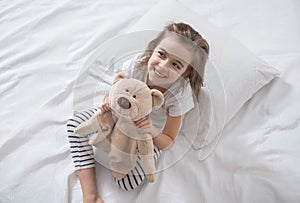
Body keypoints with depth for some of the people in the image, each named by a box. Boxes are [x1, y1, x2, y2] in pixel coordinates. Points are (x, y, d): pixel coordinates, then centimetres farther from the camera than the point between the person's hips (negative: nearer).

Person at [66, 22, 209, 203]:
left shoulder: (181, 94, -33)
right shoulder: (138, 64, -28)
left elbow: (168, 143, -21)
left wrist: (152, 130, -43)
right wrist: (110, 100, -32)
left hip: (153, 134, -3)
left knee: (128, 184, -21)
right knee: (75, 123, -13)